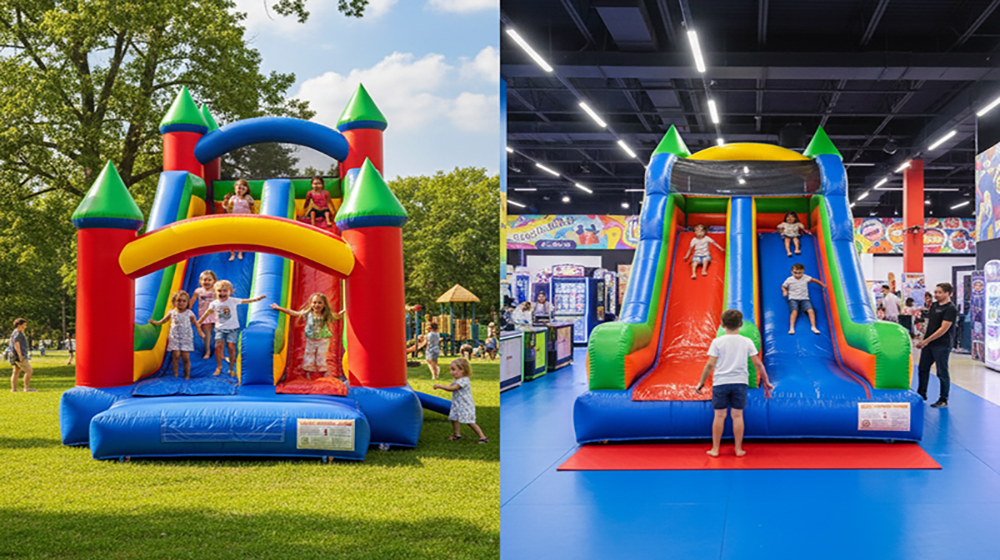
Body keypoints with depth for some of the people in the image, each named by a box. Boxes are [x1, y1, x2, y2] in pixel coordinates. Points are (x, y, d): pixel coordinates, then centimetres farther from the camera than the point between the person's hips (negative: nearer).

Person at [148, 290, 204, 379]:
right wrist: (154, 322, 10)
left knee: (186, 357, -3)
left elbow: (196, 324, 8)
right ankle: (175, 374, 0)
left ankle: (187, 376, 7)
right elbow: (163, 321, 17)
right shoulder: (171, 313, 3)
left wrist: (200, 333, 5)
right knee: (176, 355, -10)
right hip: (174, 338, 1)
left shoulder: (189, 314, -1)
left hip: (186, 338, -1)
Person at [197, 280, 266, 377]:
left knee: (231, 347, -8)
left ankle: (231, 369, 6)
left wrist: (256, 299, -26)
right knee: (218, 346, -12)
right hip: (220, 329, 2)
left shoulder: (233, 301, -6)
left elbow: (246, 301, -11)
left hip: (232, 329, -1)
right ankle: (219, 367, 6)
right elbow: (206, 314, 9)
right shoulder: (214, 304, -1)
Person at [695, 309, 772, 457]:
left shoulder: (717, 342, -2)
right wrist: (765, 381, 11)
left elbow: (710, 365, -6)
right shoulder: (747, 342, 2)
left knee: (719, 415, 3)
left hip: (720, 382, -1)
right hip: (740, 382, 1)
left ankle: (715, 449, 8)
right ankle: (738, 449, 10)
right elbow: (758, 364, 2)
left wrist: (701, 382, 2)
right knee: (737, 415, 6)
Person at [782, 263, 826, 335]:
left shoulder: (805, 278, -1)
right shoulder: (789, 280, -5)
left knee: (811, 311, -20)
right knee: (794, 311, -29)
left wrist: (822, 285, 26)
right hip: (793, 299, -2)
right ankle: (791, 328, -30)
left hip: (804, 299, 2)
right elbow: (783, 286, 11)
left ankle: (814, 327, -15)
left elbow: (813, 280, 17)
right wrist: (784, 291, -11)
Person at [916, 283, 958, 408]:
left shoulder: (951, 309, -14)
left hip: (942, 345, -8)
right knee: (923, 369, 14)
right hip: (928, 344, 8)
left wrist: (926, 341, -18)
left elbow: (943, 329, -18)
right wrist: (923, 339, 6)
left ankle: (943, 400, 9)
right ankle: (921, 394, 28)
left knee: (942, 372, 0)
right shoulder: (934, 305, 11)